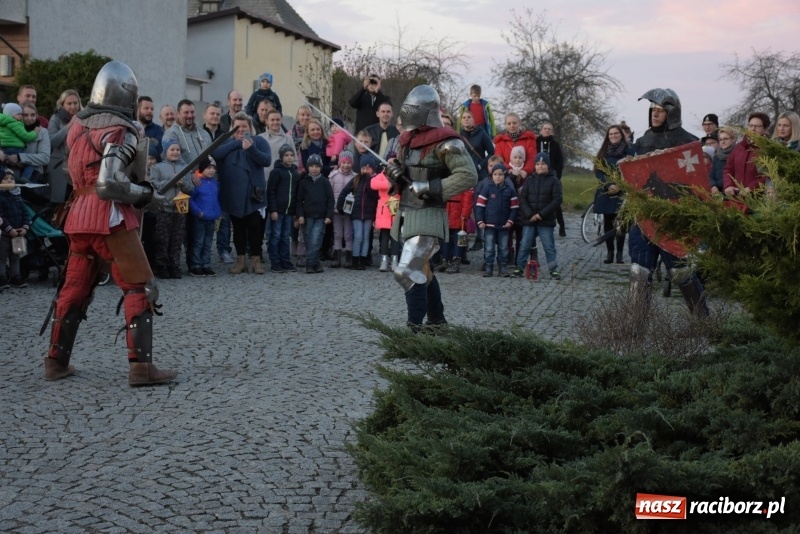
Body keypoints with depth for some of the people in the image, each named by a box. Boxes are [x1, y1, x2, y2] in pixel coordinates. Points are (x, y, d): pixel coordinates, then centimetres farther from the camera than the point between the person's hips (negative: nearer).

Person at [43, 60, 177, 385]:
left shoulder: (80, 125, 14)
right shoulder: (120, 130, -9)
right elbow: (109, 185, -17)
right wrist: (147, 195, -6)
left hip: (79, 215, 8)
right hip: (109, 217, -7)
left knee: (74, 289, 16)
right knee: (140, 288, -2)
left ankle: (56, 361, 23)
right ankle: (141, 366, -8)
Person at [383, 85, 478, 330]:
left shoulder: (444, 143, -13)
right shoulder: (408, 140, 13)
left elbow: (468, 176, -19)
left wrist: (431, 188, -22)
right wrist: (393, 173, -2)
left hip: (429, 216, -9)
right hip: (406, 214, 9)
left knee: (407, 271, -16)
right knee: (421, 269, 18)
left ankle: (415, 326, -7)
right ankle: (437, 320, 32)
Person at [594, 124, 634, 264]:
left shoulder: (629, 151, 1)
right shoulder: (603, 152, 10)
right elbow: (598, 171, 3)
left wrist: (619, 186, -15)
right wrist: (608, 186, -12)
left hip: (622, 192, -3)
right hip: (606, 193, 3)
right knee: (608, 223, 3)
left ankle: (619, 253, 2)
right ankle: (609, 252, 9)